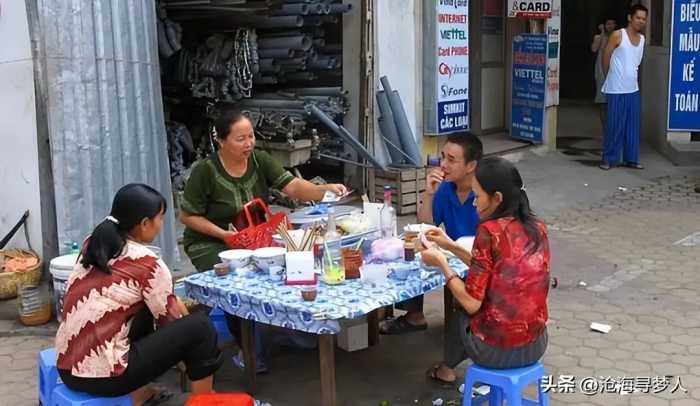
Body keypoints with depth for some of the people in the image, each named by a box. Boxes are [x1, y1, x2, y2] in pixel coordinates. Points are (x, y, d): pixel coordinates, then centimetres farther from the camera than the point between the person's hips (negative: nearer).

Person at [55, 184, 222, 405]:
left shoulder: (93, 245, 8)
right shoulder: (148, 265, -12)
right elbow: (171, 319, 2)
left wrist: (174, 303, 22)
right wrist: (180, 308, 23)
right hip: (103, 375, -8)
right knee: (200, 327, -2)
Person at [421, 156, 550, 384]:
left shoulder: (490, 231, -18)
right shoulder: (537, 228, 3)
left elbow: (472, 303, -16)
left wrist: (441, 263, -3)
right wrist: (452, 247, 16)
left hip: (496, 349, -5)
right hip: (536, 346, 5)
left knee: (462, 311, 29)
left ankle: (446, 369, 53)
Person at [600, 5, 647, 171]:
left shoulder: (642, 38, 8)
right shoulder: (618, 35, -9)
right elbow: (606, 58, -3)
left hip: (633, 89, 6)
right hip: (616, 90, -6)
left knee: (633, 125, 8)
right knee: (614, 125, -2)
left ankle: (631, 158, 16)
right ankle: (609, 159, 8)